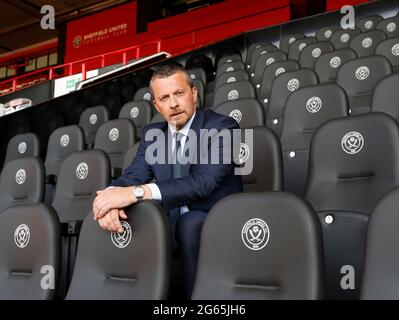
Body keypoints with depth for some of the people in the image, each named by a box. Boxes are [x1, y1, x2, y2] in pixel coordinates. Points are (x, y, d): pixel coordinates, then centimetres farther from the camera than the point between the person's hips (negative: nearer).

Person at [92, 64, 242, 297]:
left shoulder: (223, 127, -10)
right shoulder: (151, 133, 9)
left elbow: (203, 182, -25)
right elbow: (134, 175, -3)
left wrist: (137, 193, -36)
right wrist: (113, 196, -28)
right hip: (172, 223, 5)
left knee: (190, 223, -35)